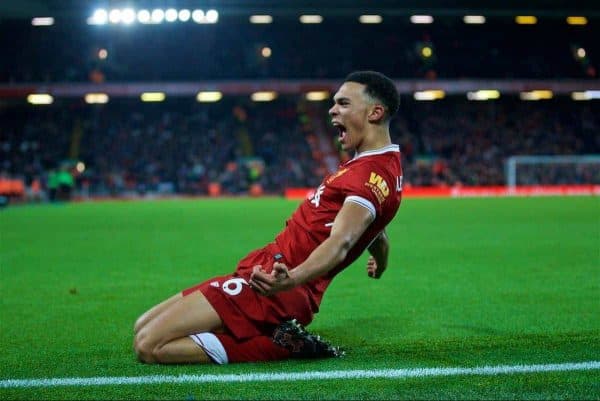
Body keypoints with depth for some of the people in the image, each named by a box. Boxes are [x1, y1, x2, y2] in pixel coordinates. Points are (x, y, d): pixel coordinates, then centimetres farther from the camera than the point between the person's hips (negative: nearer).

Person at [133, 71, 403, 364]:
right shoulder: (379, 164, 16)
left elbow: (340, 242, -32)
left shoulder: (372, 173, -16)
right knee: (142, 329, 10)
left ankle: (277, 344, -9)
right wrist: (380, 262, 57)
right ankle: (281, 340, 4)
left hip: (265, 287, -11)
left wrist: (292, 279, -50)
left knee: (148, 346, -17)